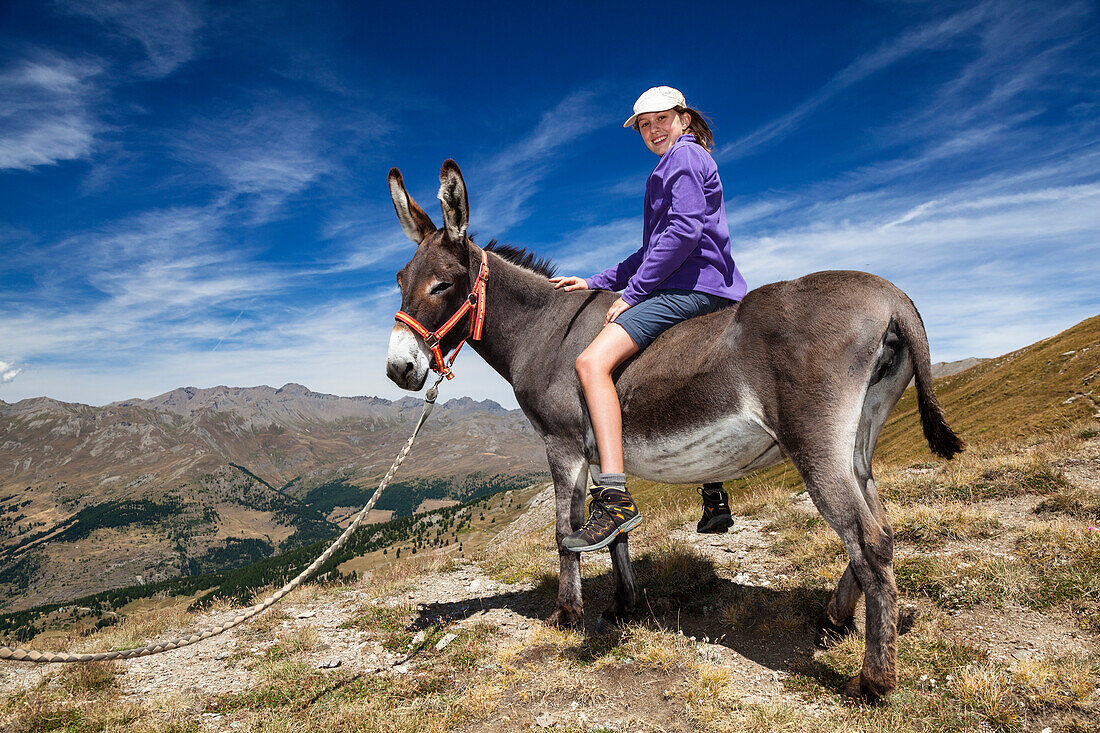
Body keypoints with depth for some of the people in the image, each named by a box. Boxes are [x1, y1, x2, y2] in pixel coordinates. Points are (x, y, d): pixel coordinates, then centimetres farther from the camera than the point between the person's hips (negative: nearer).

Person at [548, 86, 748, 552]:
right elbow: (651, 252, 25)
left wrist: (632, 292, -17)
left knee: (592, 362, -25)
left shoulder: (683, 155, -1)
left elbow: (684, 231, -18)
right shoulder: (685, 164, 29)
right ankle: (714, 498, 34)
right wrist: (595, 283, 18)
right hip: (710, 291, 11)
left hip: (689, 286, -11)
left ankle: (615, 497, -36)